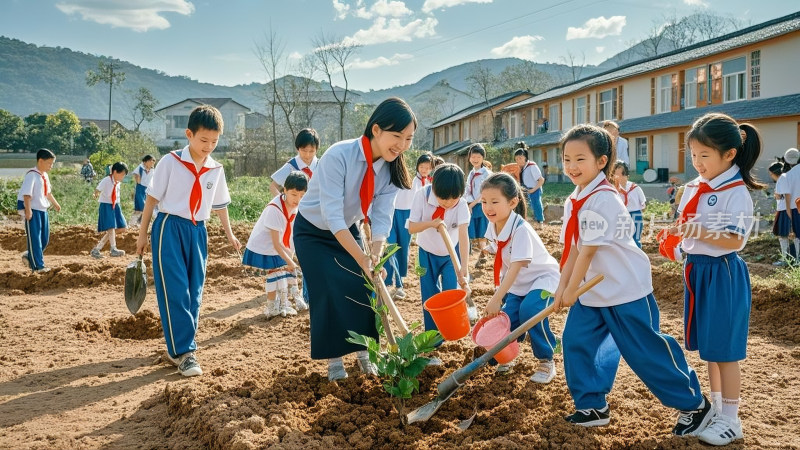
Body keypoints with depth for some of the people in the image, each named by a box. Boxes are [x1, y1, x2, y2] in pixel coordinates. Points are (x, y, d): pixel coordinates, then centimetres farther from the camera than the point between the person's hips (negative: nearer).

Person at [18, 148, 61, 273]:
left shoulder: (45, 176, 12)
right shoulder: (32, 175, -15)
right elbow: (26, 194, -23)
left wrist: (55, 203, 34)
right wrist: (28, 210, -29)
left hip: (43, 210, 9)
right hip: (33, 211, -9)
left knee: (45, 238, 11)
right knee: (34, 238, -4)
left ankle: (30, 256, 29)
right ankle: (38, 266, -1)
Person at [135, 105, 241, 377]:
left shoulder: (216, 170, 5)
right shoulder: (171, 162, -8)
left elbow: (219, 205, 17)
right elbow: (152, 198, -3)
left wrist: (229, 233, 20)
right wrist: (143, 233, -2)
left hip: (198, 232, 5)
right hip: (169, 228, -5)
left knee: (194, 292, 7)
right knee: (175, 292, -10)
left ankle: (178, 347, 20)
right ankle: (183, 352, -7)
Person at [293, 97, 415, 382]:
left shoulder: (390, 169, -16)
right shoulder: (339, 156, -34)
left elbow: (381, 219, -18)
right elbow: (332, 217, -37)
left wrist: (375, 258, -34)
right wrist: (363, 260, -41)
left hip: (347, 230, 5)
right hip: (313, 232, -5)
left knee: (364, 290, -1)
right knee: (329, 293, -11)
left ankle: (364, 353, 17)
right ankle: (333, 361, 5)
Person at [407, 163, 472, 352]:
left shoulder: (461, 205, -29)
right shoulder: (422, 196, -27)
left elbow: (463, 235, -40)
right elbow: (411, 227, -21)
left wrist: (464, 266, -51)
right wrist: (431, 223, -40)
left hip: (451, 252, -1)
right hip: (427, 252, 1)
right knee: (429, 295, 2)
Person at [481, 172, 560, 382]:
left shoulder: (520, 230, -32)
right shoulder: (493, 227, -9)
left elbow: (517, 266, -38)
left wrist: (497, 298, -43)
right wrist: (499, 291, 6)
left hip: (542, 278, -7)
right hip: (517, 283, 7)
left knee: (530, 310, -31)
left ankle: (546, 361, -11)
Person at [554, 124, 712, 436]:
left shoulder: (602, 200, -23)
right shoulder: (574, 201, 6)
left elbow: (589, 250, -22)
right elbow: (573, 250, 9)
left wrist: (572, 291, -15)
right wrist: (562, 287, 5)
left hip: (626, 290, -9)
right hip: (593, 289, 9)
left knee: (647, 351, 0)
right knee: (577, 341, 7)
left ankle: (694, 405, 19)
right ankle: (593, 406, 22)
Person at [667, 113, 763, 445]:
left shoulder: (736, 192, -16)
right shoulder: (693, 188, 8)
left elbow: (736, 240, -22)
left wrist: (700, 233, -30)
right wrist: (676, 232, 0)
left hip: (722, 274, -8)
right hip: (697, 270, 8)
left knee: (724, 350, 1)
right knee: (708, 346, 18)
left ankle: (730, 420, 13)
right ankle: (715, 406, 33)